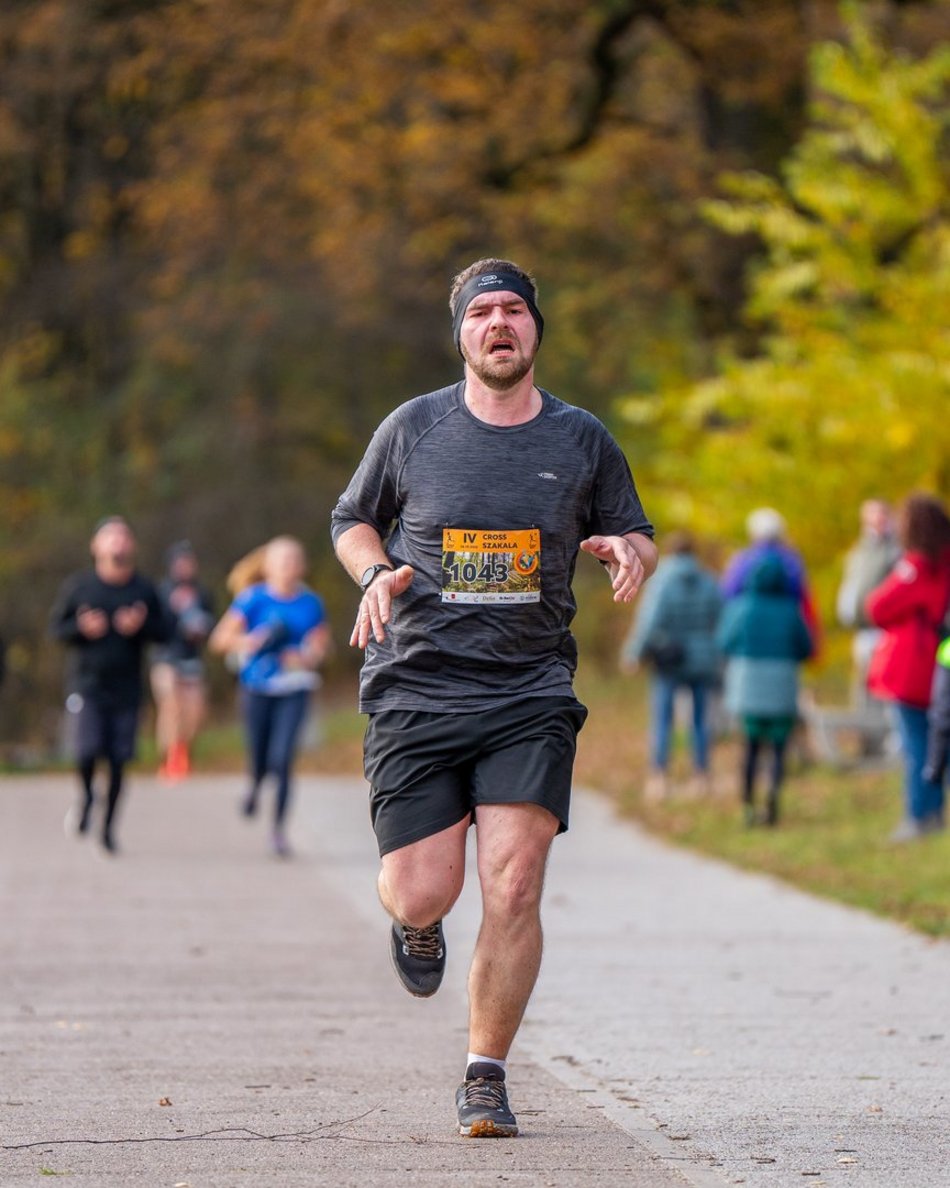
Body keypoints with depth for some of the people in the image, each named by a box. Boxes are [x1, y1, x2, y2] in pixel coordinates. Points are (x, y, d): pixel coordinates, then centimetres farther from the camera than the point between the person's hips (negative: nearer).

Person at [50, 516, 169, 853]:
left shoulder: (144, 589, 4)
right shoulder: (77, 586, 1)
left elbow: (164, 632, 7)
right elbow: (56, 627, 6)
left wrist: (140, 626, -13)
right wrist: (82, 628, -14)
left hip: (127, 689, 1)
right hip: (88, 685, -1)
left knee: (118, 760, 1)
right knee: (88, 750, -16)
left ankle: (109, 825, 17)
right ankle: (86, 798, 16)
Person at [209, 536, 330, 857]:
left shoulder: (311, 603, 3)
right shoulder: (253, 598, -4)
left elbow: (320, 646, 11)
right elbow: (220, 640, -6)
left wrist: (306, 659, -10)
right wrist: (247, 642, -25)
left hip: (294, 689, 1)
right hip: (258, 688, -1)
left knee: (282, 759, -11)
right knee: (259, 761, 3)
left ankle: (279, 829, 0)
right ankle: (255, 785, 42)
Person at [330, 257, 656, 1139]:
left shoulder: (581, 440, 6)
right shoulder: (413, 429, 3)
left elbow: (636, 536, 18)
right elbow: (352, 521, 16)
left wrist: (628, 551, -6)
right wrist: (377, 572, -5)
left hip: (530, 697, 0)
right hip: (415, 690, 0)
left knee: (513, 889, -12)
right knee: (421, 894, -6)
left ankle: (485, 1077, 4)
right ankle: (415, 927, 34)